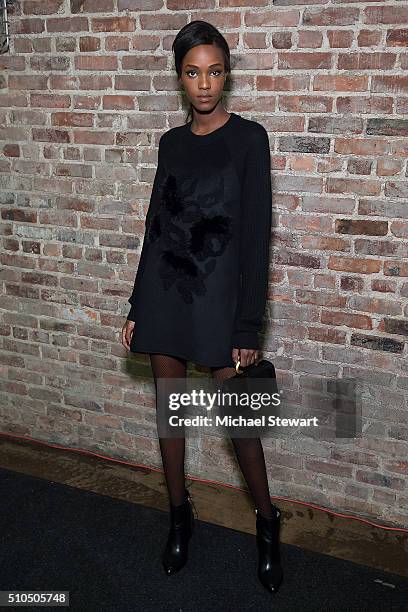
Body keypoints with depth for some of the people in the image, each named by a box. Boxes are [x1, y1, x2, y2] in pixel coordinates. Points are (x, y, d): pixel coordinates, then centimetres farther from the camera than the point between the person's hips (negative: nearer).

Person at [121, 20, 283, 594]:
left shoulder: (248, 137, -4)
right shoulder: (172, 142, 10)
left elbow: (256, 234, -9)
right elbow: (156, 225, 12)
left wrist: (248, 325, -12)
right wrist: (137, 307, 11)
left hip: (217, 292, -4)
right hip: (163, 289, 5)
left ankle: (267, 523, 26)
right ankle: (179, 514, 32)